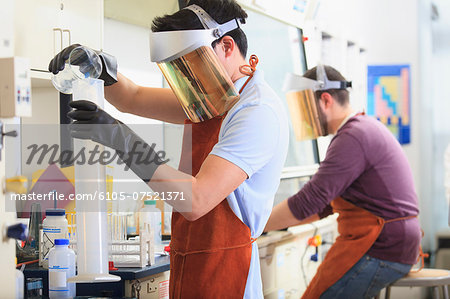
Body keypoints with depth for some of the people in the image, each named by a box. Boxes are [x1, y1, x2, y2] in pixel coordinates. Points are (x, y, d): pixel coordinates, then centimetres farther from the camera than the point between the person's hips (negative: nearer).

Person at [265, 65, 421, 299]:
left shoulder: (353, 138, -16)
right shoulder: (365, 128, 18)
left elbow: (309, 201, -20)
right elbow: (325, 203, 21)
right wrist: (273, 221, 15)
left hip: (379, 253, -10)